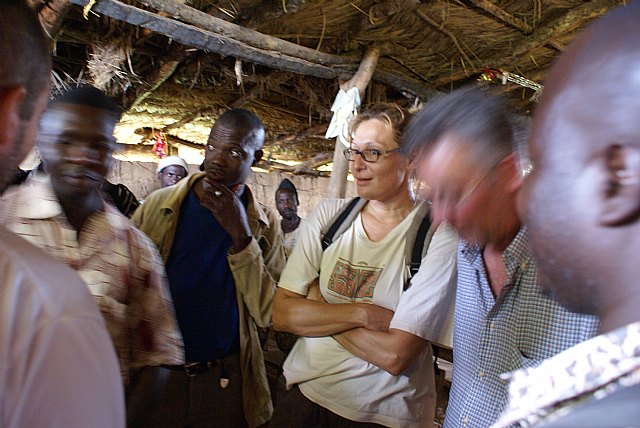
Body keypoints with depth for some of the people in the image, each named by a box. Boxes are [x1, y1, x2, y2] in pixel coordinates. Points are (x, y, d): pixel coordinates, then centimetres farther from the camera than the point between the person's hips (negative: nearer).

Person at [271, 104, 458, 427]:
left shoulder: (437, 237, -17)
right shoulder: (329, 215, -4)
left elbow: (395, 355, -23)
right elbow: (282, 313, -9)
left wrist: (317, 306, -14)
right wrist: (363, 313, -20)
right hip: (303, 393, 4)